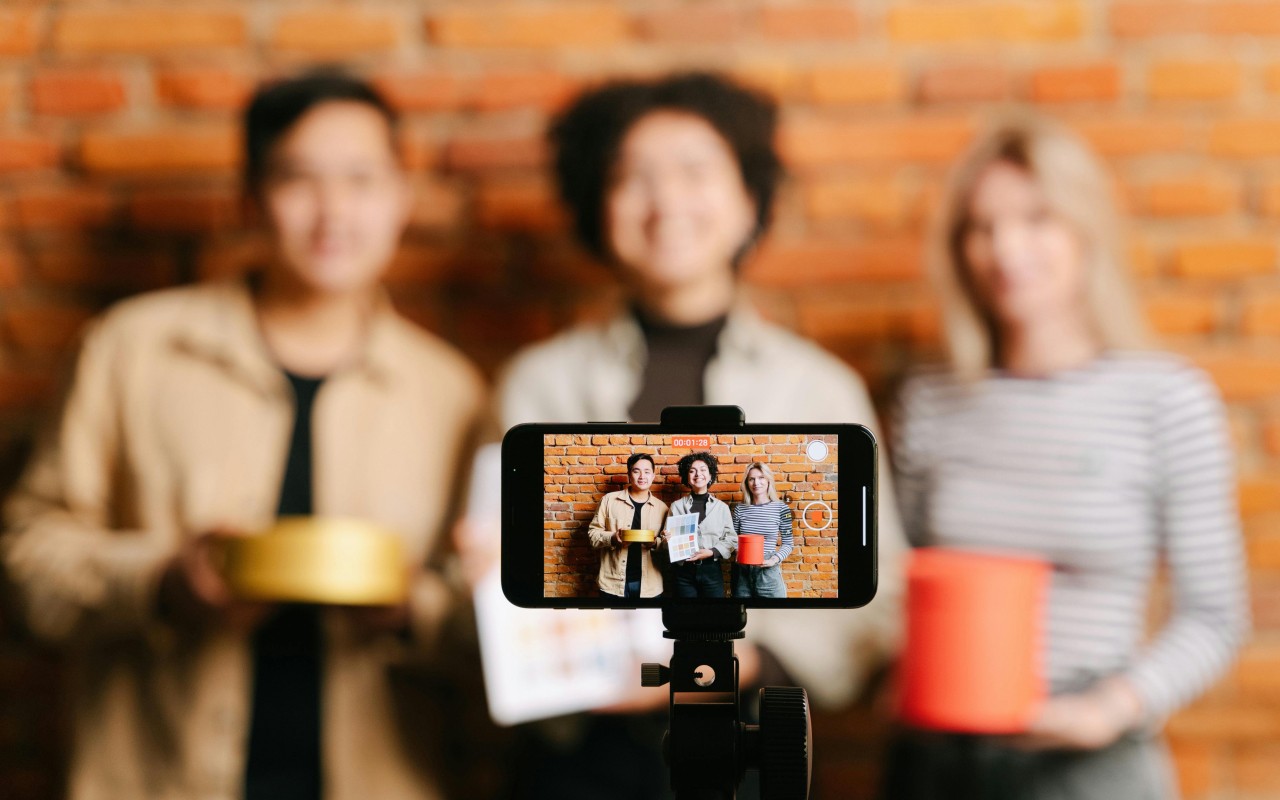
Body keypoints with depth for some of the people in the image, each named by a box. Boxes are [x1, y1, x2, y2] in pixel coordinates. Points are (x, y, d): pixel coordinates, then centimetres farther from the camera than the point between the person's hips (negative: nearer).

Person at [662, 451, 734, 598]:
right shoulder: (676, 506, 7)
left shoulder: (722, 507, 6)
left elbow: (731, 540, 3)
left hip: (711, 570, 0)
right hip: (683, 571, 0)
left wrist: (711, 552, -13)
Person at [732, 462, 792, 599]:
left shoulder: (781, 509, -2)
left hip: (768, 571, -2)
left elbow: (788, 543, 3)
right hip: (742, 572, 2)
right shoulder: (740, 509, 4)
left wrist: (776, 559, -14)